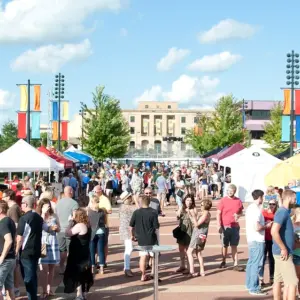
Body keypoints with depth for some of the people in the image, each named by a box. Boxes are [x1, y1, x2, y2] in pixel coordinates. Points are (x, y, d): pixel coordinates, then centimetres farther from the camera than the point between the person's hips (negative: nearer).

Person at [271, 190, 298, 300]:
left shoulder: (283, 211, 13)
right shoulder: (283, 212, -17)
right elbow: (274, 231, -29)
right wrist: (283, 249, -23)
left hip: (280, 252, 10)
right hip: (283, 253, -10)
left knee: (278, 280, 13)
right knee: (293, 282, -8)